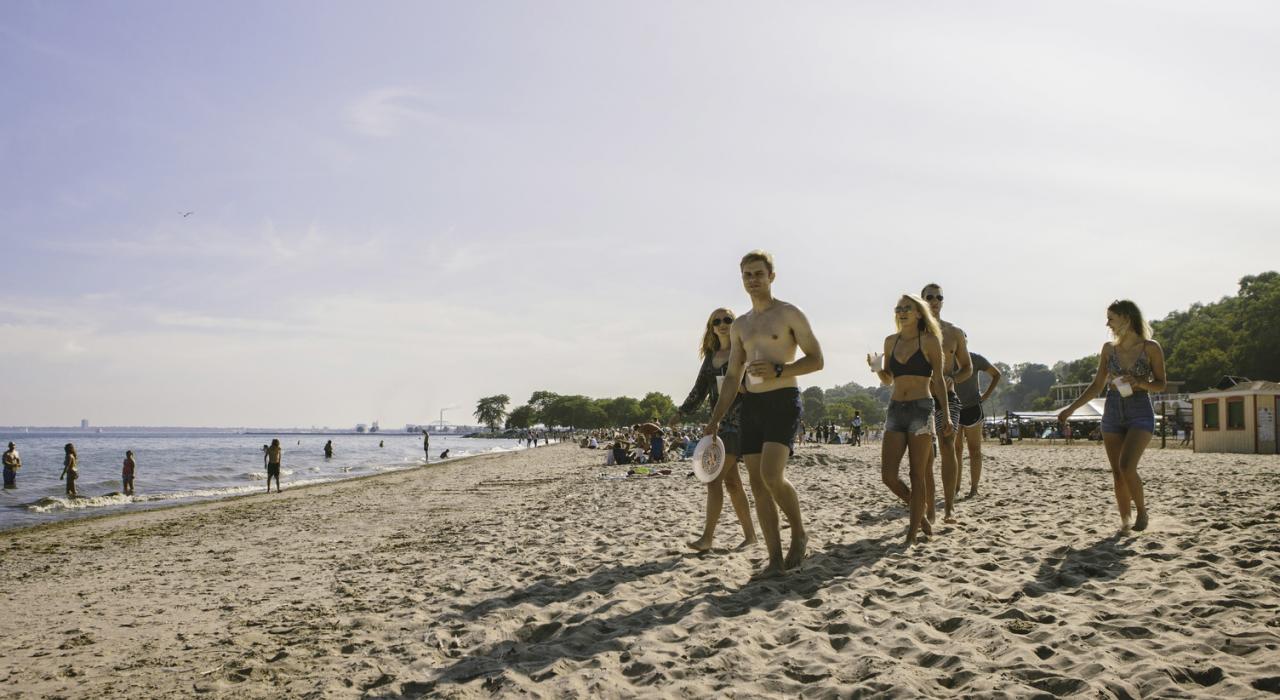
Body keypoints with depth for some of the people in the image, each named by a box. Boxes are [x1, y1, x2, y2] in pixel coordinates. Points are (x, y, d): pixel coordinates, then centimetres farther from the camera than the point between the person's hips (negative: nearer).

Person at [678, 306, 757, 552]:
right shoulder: (710, 357, 16)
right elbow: (700, 390, 15)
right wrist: (681, 411, 3)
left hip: (739, 420, -7)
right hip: (720, 421, 7)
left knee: (715, 478, -14)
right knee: (731, 481, 8)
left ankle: (707, 537, -13)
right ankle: (749, 534, 17)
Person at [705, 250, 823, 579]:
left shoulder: (790, 314, -1)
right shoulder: (739, 326, 16)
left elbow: (816, 360, -4)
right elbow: (732, 377, 18)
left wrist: (778, 371, -18)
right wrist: (715, 419, 12)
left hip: (783, 401, -6)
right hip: (751, 404, 6)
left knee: (772, 476, -20)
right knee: (758, 484, 2)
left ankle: (799, 533, 6)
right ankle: (775, 559, 8)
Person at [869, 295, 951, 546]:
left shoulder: (929, 340, 0)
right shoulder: (891, 341, 13)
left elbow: (938, 379, 2)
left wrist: (946, 414, -2)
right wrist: (876, 367, -2)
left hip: (922, 409, -4)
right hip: (895, 410, 4)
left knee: (918, 474, -2)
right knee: (888, 475, -4)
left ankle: (912, 535, 5)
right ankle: (919, 512, 22)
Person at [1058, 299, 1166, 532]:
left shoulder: (1151, 348, -5)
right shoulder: (1109, 348, 6)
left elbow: (1160, 385, 1)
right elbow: (1097, 385, 11)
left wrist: (1139, 382, -19)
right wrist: (1072, 408, 5)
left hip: (1141, 413, -4)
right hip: (1112, 413, 4)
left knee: (1127, 466, -19)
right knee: (1117, 472, 4)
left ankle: (1141, 509, 4)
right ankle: (1124, 520, 17)